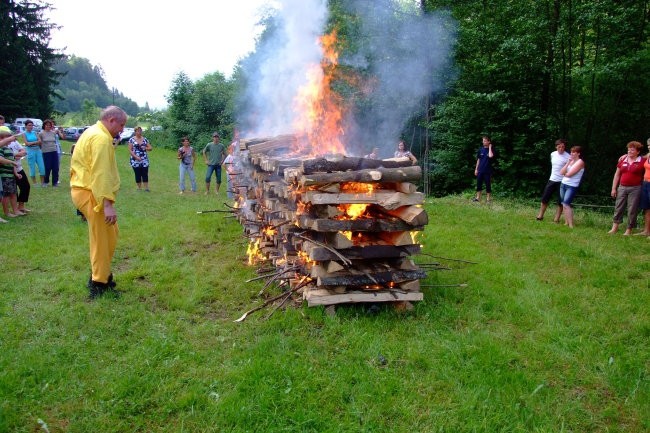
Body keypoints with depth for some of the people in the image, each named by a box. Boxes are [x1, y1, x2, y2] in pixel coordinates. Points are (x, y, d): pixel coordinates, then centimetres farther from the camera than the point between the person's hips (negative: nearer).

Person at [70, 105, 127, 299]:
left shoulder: (93, 133, 17)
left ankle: (101, 274, 27)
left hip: (86, 190, 10)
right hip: (91, 194, -10)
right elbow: (101, 174, -26)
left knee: (110, 234, 18)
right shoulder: (101, 138, -18)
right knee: (102, 239, -1)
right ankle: (99, 283, 8)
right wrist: (108, 204, -28)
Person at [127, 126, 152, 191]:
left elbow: (150, 148, 10)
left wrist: (146, 148, -12)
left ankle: (146, 188, 5)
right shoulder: (132, 139, -1)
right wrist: (136, 157, -16)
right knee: (138, 175, 3)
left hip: (144, 160, 2)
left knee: (145, 174, -1)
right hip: (135, 160, -2)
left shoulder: (145, 139, 8)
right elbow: (130, 150, -4)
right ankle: (139, 188, 13)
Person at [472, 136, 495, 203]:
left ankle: (488, 199, 10)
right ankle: (477, 198, 16)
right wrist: (476, 169, 9)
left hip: (488, 171, -4)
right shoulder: (480, 149, 7)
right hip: (480, 170, 4)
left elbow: (490, 156, -26)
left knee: (488, 185, 2)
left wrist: (490, 147, -14)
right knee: (479, 184, 7)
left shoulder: (491, 149, -4)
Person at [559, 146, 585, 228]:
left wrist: (564, 173, 5)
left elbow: (569, 174, -16)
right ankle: (566, 223, 13)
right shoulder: (570, 161, 15)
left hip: (572, 186, -8)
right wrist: (567, 163, -4)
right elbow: (561, 172, 3)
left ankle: (571, 225, -16)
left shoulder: (580, 162, -9)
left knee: (566, 205, -17)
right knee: (564, 205, 7)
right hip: (563, 184, 8)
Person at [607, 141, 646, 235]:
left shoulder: (643, 161, -5)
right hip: (622, 187, 4)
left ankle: (629, 230, 10)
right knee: (618, 207, 7)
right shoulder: (623, 160, 7)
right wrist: (614, 188, 7)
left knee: (632, 210, 1)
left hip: (635, 189, -4)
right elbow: (617, 175, 10)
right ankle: (614, 227, 15)